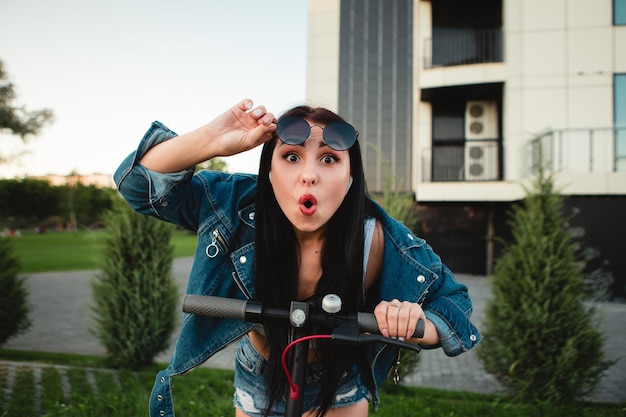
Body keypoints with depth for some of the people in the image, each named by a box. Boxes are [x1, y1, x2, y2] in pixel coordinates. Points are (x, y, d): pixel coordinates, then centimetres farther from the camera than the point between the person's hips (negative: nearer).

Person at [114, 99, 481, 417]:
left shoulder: (377, 242, -30)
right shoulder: (242, 208, -29)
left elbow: (453, 301, -16)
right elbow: (141, 183, -27)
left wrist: (413, 324, -40)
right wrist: (210, 141, -46)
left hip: (338, 384, 0)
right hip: (260, 381, 1)